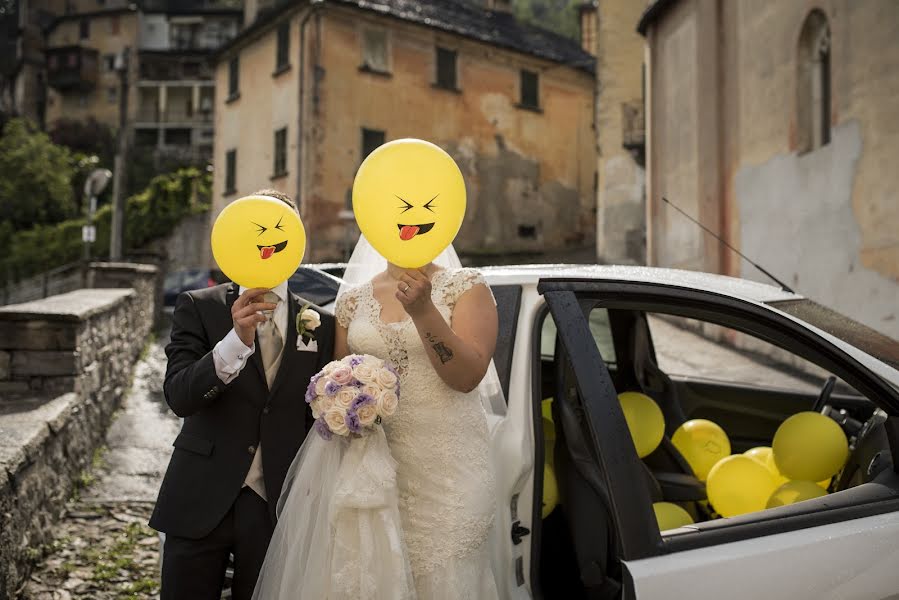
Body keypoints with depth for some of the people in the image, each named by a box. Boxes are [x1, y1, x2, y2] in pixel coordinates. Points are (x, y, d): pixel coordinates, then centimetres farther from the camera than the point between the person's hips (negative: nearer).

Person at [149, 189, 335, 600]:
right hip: (200, 502, -1)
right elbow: (178, 395, -15)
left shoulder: (319, 323, 5)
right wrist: (237, 339, -29)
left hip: (277, 506, 2)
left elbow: (320, 419, 10)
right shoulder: (198, 307, -2)